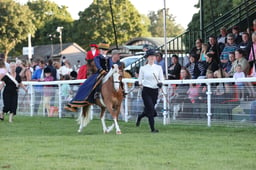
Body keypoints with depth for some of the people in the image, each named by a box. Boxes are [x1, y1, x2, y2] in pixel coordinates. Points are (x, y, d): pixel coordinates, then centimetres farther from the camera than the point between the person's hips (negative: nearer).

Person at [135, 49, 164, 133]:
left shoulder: (158, 68, 7)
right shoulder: (143, 68, 2)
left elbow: (161, 79, 6)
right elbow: (140, 80, 5)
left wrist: (160, 83, -16)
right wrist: (138, 83, -18)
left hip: (155, 91, 3)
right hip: (146, 91, -3)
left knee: (148, 110, 11)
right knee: (151, 109, -12)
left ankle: (140, 117, 43)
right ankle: (153, 128, -5)